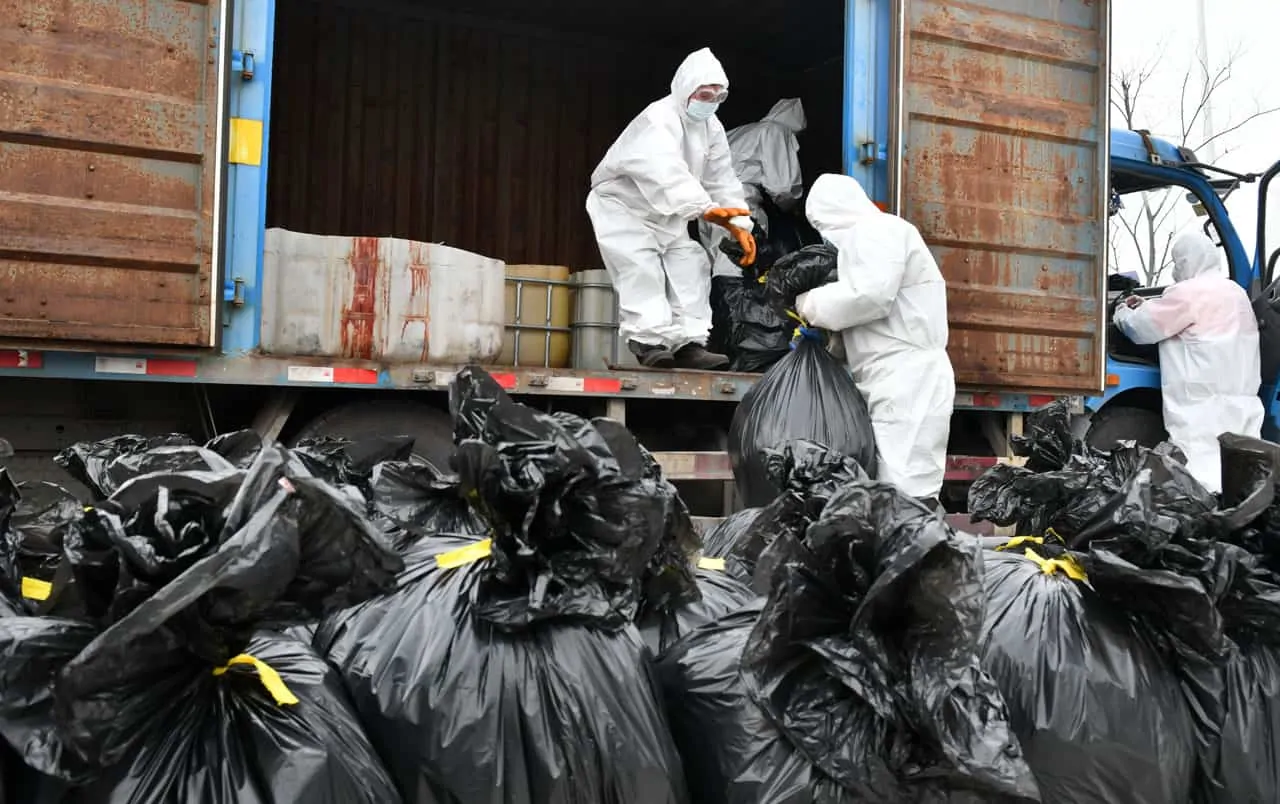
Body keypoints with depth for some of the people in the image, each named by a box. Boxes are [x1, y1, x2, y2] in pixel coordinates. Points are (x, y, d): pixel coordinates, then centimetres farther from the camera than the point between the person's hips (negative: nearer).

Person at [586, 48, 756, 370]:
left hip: (664, 214, 8)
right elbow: (668, 173, -46)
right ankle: (650, 342, -24)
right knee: (641, 268, -23)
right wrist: (706, 210, -60)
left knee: (690, 265, -3)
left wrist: (740, 225, -17)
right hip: (622, 205, -8)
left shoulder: (711, 127, -1)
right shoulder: (658, 120, -28)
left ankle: (689, 343, -5)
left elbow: (722, 179, -3)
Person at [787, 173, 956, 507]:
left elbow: (872, 294, -19)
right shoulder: (871, 235, 25)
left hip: (907, 380, -10)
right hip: (898, 382, 10)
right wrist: (828, 336, 16)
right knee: (906, 489, 5)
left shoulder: (876, 230, -4)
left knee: (906, 493, -15)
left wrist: (812, 305, -6)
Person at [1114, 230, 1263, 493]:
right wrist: (1147, 307, 28)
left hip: (1204, 404, -9)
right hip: (1243, 399, 9)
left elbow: (1142, 329, -4)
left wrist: (1123, 313, 16)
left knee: (1205, 477, -14)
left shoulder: (1188, 292, -9)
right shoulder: (1236, 292, 20)